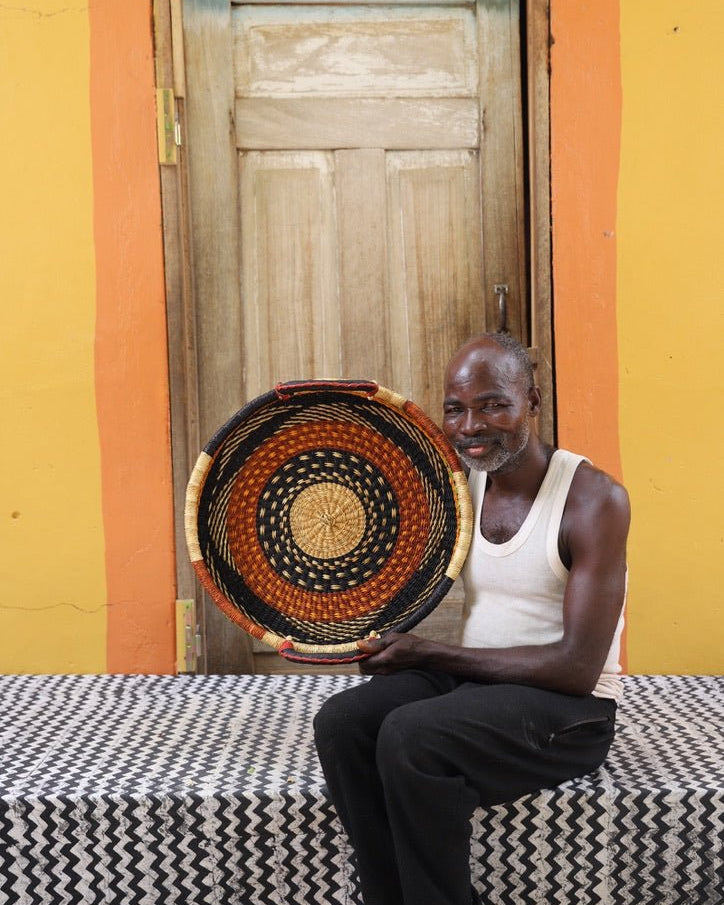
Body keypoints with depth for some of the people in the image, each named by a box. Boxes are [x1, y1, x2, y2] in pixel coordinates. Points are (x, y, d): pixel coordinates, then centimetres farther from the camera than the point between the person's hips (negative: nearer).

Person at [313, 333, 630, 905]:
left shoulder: (594, 499, -15)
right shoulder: (461, 482, 5)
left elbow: (577, 667, -19)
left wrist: (428, 654, -16)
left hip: (567, 706, -6)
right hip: (469, 681, 6)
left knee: (411, 735, -29)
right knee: (341, 722, -17)